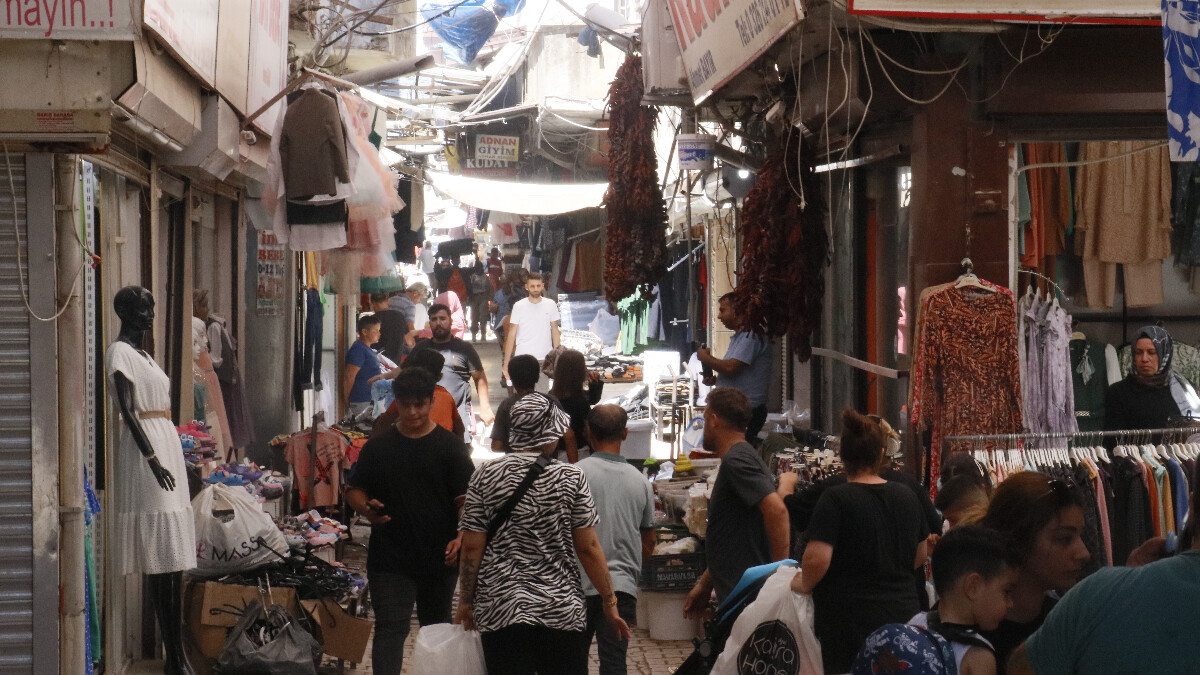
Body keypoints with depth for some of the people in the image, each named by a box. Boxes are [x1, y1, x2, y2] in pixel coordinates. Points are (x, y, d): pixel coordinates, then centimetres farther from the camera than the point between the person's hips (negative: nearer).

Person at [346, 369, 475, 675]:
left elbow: (466, 498, -5)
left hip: (439, 558, 1)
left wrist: (461, 537, -21)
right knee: (390, 629, -9)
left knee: (437, 628, 16)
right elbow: (355, 489, 11)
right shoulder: (378, 447, 5)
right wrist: (366, 509, -12)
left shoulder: (450, 447, 0)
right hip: (389, 559, 0)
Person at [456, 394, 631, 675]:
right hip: (562, 609, -1)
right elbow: (589, 547, -4)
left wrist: (466, 600, 10)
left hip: (499, 609, 1)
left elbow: (472, 547, -2)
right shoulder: (571, 478, -4)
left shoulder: (485, 477, -2)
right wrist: (610, 602, 5)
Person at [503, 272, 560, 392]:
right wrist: (506, 364, -3)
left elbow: (555, 331, 11)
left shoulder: (550, 305, 5)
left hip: (545, 359, 1)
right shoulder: (519, 306, 0)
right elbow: (511, 335, 1)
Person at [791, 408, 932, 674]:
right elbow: (921, 555, 18)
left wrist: (805, 584, -2)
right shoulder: (907, 497, 7)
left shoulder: (835, 500, -12)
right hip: (904, 610, 6)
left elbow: (817, 559, -21)